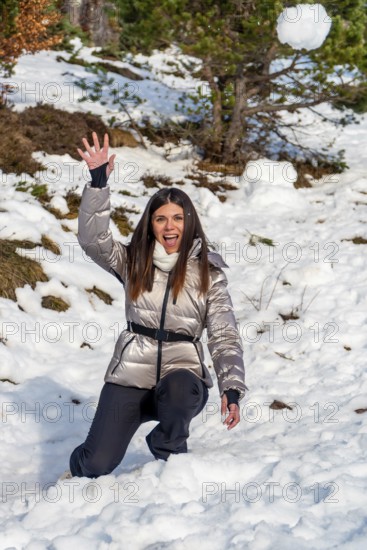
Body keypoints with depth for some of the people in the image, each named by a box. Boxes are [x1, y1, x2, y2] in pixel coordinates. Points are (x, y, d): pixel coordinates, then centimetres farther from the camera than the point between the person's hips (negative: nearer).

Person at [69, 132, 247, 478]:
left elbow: (224, 337, -1)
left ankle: (167, 450, -6)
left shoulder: (209, 272, 3)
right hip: (130, 378, 1)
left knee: (180, 387, -38)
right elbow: (92, 239, -12)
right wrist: (98, 181, -22)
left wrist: (231, 390, -15)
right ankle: (80, 472, 25)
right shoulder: (132, 262, 5)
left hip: (182, 375, 0)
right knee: (97, 466, -14)